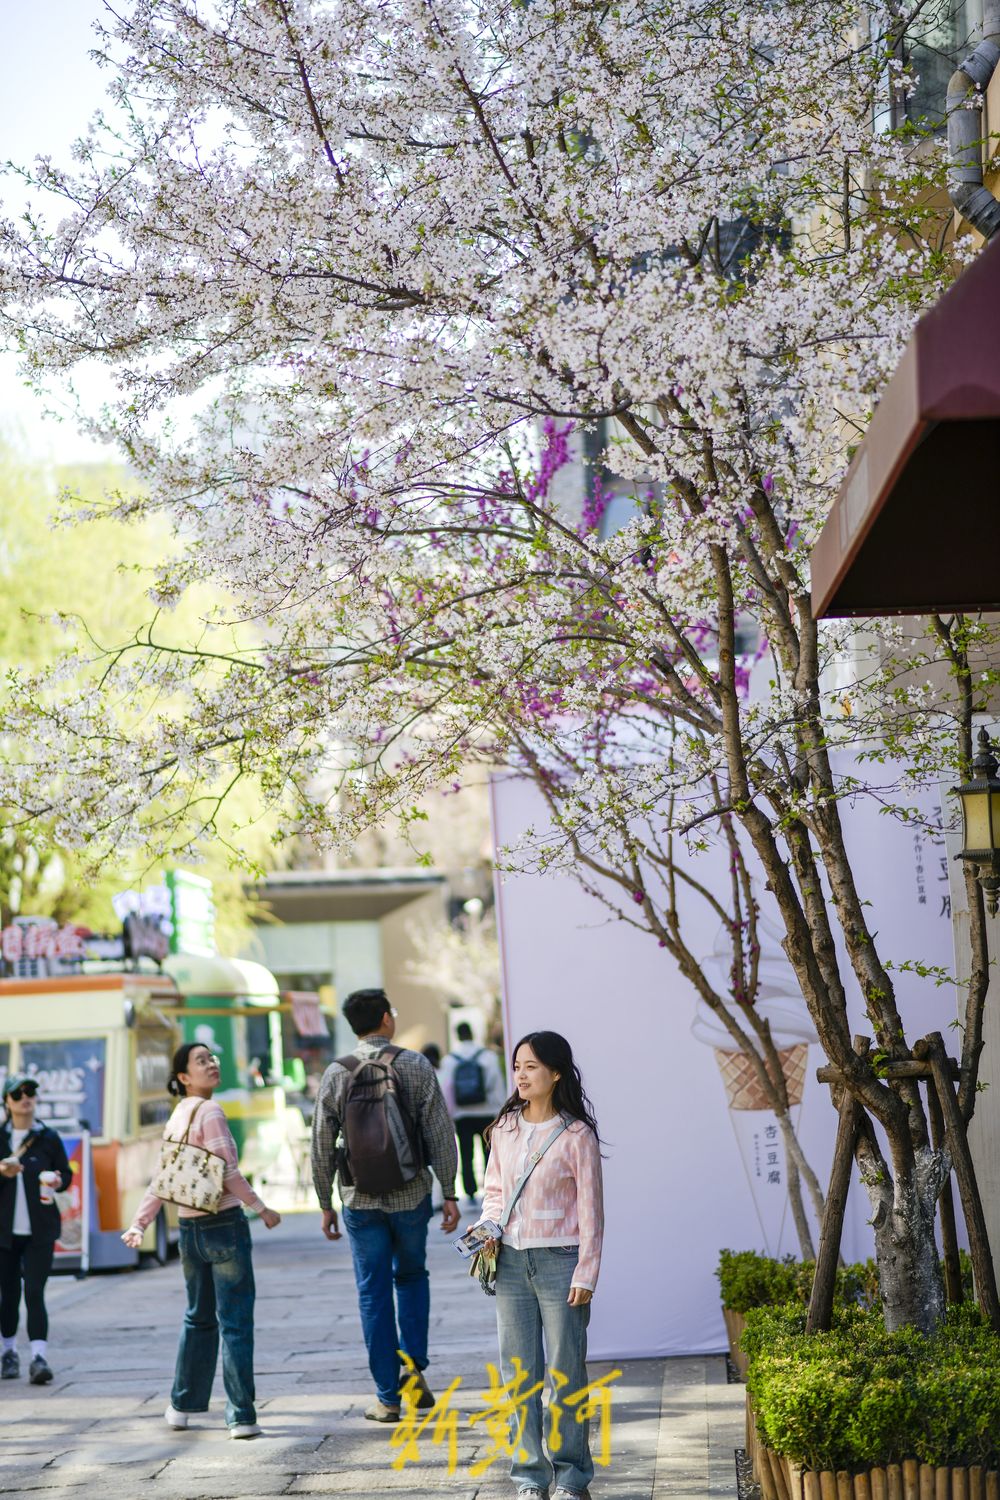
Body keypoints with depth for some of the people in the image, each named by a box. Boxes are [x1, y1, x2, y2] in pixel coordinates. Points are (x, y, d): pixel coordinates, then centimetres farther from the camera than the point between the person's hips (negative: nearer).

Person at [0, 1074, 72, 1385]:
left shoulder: (49, 1138, 4)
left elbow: (67, 1174, 10)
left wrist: (57, 1181, -12)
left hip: (39, 1230, -1)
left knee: (34, 1292, -11)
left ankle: (39, 1357, -16)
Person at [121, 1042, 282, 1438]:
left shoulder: (176, 1118, 11)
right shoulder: (209, 1111, -12)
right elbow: (228, 1172, -16)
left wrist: (139, 1223, 9)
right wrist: (261, 1208, -6)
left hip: (189, 1228, 8)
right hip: (224, 1224, -8)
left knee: (199, 1317, 21)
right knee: (235, 1321, -3)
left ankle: (181, 1406, 28)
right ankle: (241, 1416, -3)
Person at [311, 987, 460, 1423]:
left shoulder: (336, 1075, -4)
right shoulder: (415, 1065, -5)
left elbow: (322, 1147, -2)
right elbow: (440, 1133, -7)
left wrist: (325, 1205, 8)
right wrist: (449, 1193, 0)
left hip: (361, 1202, 0)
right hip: (411, 1196, 0)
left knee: (374, 1295, 8)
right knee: (412, 1277, 23)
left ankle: (387, 1397, 11)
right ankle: (414, 1367, 8)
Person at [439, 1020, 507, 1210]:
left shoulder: (448, 1060, -1)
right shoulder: (488, 1055, -3)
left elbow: (446, 1090, -1)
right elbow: (498, 1085, -1)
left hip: (462, 1116, 1)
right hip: (487, 1114, -1)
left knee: (466, 1156, 5)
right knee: (490, 1154, 4)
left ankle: (471, 1194, 4)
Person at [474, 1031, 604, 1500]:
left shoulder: (576, 1135, -7)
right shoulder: (504, 1127, 6)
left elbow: (590, 1210, -6)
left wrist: (585, 1275, -8)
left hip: (560, 1261, -4)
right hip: (511, 1261, 4)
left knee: (565, 1371, 2)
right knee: (519, 1371, 7)